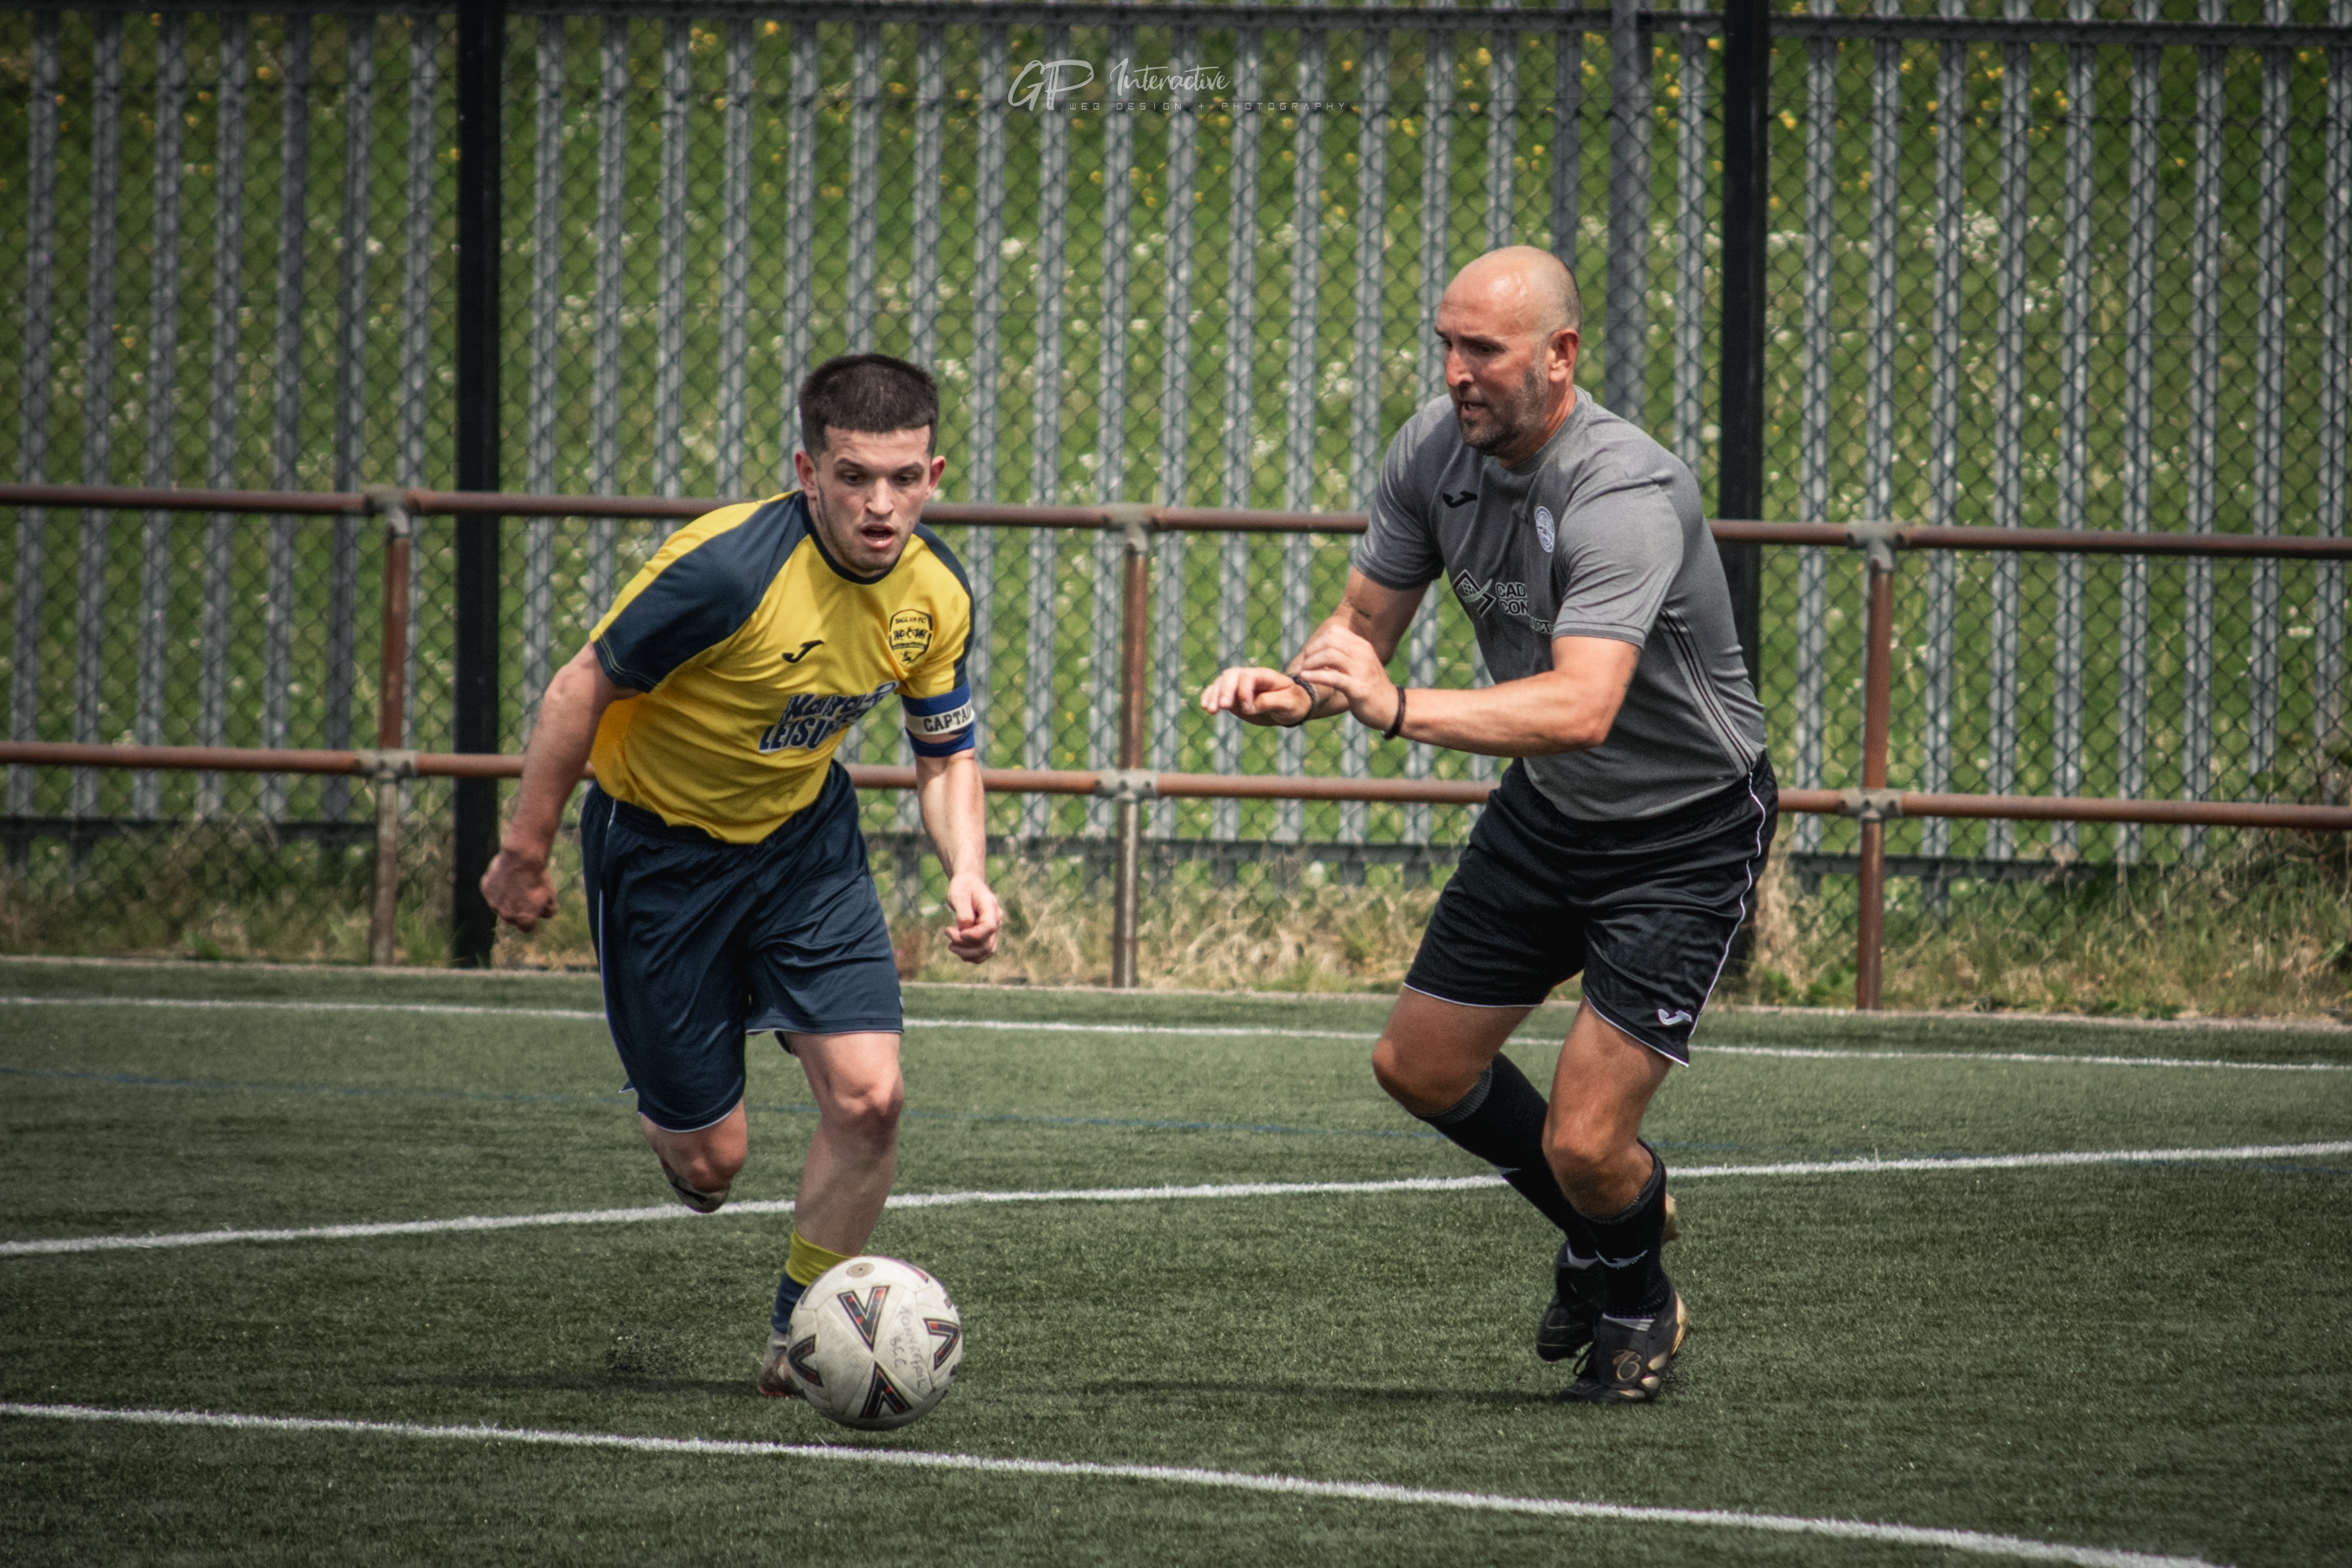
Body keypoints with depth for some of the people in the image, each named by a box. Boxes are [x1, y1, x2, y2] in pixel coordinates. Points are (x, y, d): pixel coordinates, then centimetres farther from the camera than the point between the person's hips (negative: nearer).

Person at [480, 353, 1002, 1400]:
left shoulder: (935, 593, -13)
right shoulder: (729, 568, -32)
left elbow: (945, 755, 4)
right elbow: (581, 691, -20)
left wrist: (966, 874, -14)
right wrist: (524, 853, -13)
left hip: (805, 838, 4)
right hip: (659, 842, -4)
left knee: (868, 1096, -12)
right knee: (709, 1158, 0)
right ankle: (668, 1119, 40)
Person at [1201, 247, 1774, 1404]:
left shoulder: (1625, 494, -33)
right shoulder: (1435, 450, -9)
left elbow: (1582, 706, -45)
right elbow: (1365, 622, 2)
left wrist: (1402, 711, -55)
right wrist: (1296, 689, -20)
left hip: (1688, 828, -8)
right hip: (1548, 812, 8)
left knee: (1583, 1144, -11)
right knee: (1420, 1067, 12)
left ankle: (1636, 1300, 24)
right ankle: (1607, 1223, 38)